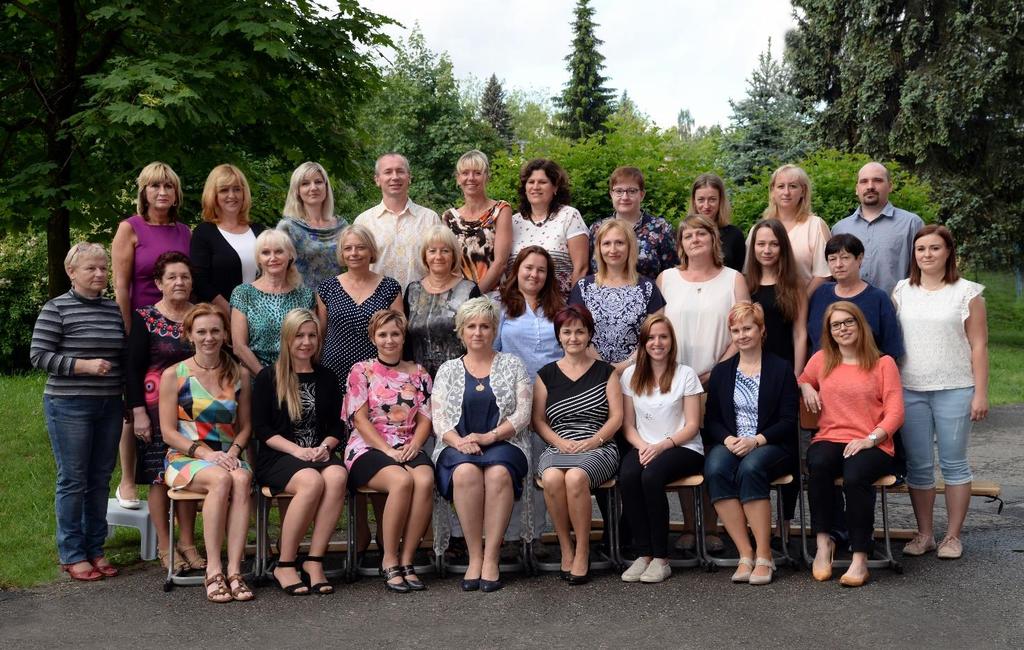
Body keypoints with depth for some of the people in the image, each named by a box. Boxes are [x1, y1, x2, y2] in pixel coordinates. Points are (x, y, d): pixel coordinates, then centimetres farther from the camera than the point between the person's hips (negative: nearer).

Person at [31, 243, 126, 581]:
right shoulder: (56, 309, -6)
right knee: (73, 480, 0)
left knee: (100, 479, 10)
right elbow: (39, 355, -9)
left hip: (109, 407, 5)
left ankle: (95, 549, 22)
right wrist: (83, 366, -17)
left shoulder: (115, 309, 9)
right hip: (69, 407, -5)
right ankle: (71, 554, 11)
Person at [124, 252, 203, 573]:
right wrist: (138, 412, -11)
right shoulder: (145, 319, -3)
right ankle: (164, 547, 9)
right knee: (160, 476, -1)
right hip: (157, 408, -3)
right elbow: (132, 369, -4)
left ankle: (188, 544, 15)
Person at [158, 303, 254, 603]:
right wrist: (205, 452, -15)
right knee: (221, 479, -35)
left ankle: (234, 570, -34)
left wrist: (234, 451, -7)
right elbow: (168, 432, -1)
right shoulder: (174, 375, 3)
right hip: (184, 458, -2)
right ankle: (213, 570, -30)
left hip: (227, 457, 3)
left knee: (242, 479, -33)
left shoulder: (239, 375, 12)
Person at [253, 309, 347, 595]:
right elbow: (261, 429, -1)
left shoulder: (326, 378, 18)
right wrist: (297, 450, -14)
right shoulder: (269, 377, 6)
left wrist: (325, 446, -6)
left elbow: (337, 426, 17)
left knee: (337, 476, -33)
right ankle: (284, 564, -22)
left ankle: (314, 560, -27)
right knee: (312, 481, -35)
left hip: (319, 455, 3)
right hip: (277, 456, -3)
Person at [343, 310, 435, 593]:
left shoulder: (418, 374, 16)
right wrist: (388, 451, -14)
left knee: (425, 480, -32)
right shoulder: (361, 371, 7)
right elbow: (360, 420, -2)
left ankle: (406, 560, -23)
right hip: (368, 449, -3)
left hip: (408, 449, 3)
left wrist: (413, 446, -9)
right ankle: (390, 562, -23)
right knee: (402, 480, -35)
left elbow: (425, 419, 11)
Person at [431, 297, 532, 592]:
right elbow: (438, 418, 7)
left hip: (504, 444, -1)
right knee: (466, 472, -35)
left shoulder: (512, 364, 14)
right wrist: (459, 442, -14)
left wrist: (490, 436, -13)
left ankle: (491, 558, -32)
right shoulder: (448, 370, 17)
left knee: (498, 472, -36)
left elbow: (522, 413, 3)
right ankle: (475, 556, -28)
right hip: (458, 445, 1)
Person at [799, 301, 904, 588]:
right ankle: (823, 543, -24)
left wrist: (871, 439, -15)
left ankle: (860, 558, -28)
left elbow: (895, 413, 0)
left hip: (872, 444, -2)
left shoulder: (883, 363, 8)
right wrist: (805, 387, 10)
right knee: (818, 464, -35)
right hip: (829, 439, 2)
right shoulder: (821, 360, 17)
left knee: (855, 476, -36)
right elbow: (801, 381, 35)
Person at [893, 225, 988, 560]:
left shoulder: (966, 292, 1)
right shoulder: (901, 291, 9)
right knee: (918, 466, 7)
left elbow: (979, 346, -1)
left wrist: (981, 393, -6)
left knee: (954, 464, 4)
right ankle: (924, 533, 17)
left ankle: (953, 536, 13)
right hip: (910, 391, 3)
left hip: (954, 390, -3)